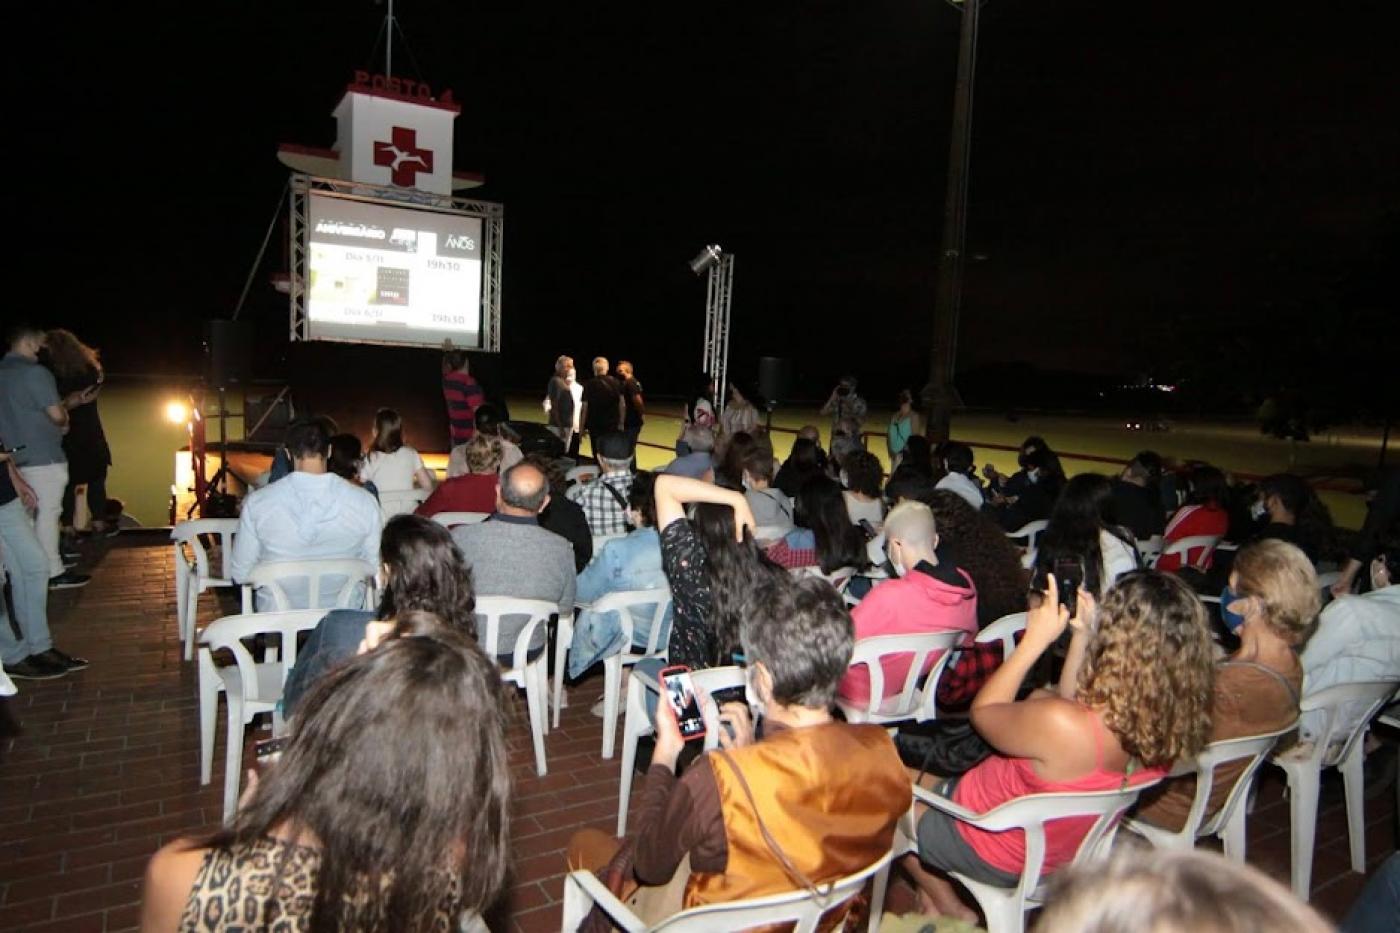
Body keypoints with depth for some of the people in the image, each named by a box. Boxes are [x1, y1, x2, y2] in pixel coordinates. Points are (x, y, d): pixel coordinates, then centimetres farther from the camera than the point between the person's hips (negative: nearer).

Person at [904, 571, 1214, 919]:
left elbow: (982, 711, -20)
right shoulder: (1169, 727, -20)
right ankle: (929, 891, 34)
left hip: (991, 856, -6)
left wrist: (1035, 639, -17)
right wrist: (1082, 636, -8)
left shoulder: (1059, 724, -42)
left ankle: (948, 908, 28)